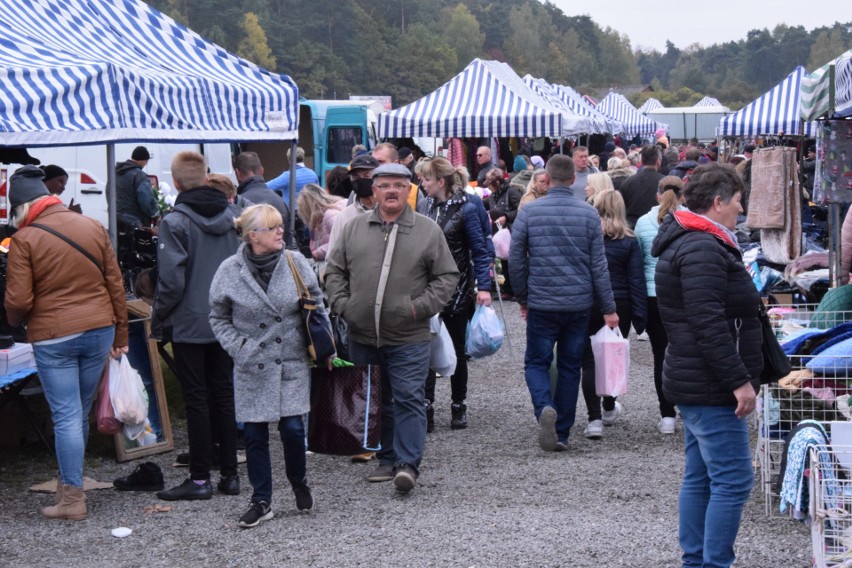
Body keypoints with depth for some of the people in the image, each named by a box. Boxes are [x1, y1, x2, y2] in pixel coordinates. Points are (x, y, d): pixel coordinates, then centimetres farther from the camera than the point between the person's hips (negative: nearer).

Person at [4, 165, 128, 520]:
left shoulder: (25, 240, -10)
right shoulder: (93, 228, 5)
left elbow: (18, 301, -12)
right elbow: (116, 286, 7)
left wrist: (15, 320, 11)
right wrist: (120, 334, 15)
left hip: (53, 337, -5)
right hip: (99, 331, 5)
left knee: (66, 416, -1)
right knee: (81, 413, 16)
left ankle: (72, 498, 1)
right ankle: (69, 483, 28)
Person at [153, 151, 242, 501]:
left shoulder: (175, 222, -14)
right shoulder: (234, 216, 3)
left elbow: (172, 280, -17)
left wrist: (158, 318, -4)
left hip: (189, 324, -5)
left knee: (196, 400, 1)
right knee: (225, 396, 12)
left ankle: (199, 479, 5)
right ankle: (229, 474, 15)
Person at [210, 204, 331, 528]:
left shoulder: (295, 264, -3)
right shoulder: (230, 271, -6)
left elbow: (317, 306, 8)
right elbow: (218, 318, 6)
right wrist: (237, 347, -5)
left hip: (293, 362, 0)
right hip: (252, 366, 0)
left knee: (292, 427, -3)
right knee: (255, 433, 4)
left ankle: (299, 484, 24)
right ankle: (261, 501, 16)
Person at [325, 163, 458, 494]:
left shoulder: (428, 231, 1)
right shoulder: (355, 228, 8)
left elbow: (447, 276, 2)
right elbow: (334, 272, 14)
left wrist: (420, 307, -10)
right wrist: (342, 305, -1)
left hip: (408, 339, -3)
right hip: (362, 336, 4)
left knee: (409, 399, -6)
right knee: (375, 401, 12)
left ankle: (408, 464, -4)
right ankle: (387, 459, 24)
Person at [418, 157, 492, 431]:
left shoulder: (465, 209, -10)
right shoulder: (424, 205, 5)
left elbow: (479, 250, -9)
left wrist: (484, 287, -18)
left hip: (456, 289, -4)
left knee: (457, 350, 9)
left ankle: (458, 407, 22)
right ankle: (425, 407, -4)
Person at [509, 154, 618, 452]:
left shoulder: (529, 211, -4)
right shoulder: (589, 213, -2)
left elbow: (515, 259, -1)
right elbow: (598, 265, -1)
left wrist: (522, 298, 12)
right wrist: (609, 308, 4)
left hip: (542, 304, -1)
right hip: (579, 304, 2)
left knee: (536, 362, 10)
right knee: (570, 367, 11)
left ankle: (545, 408, -19)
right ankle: (562, 434, 14)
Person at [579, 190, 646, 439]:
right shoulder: (629, 241, 0)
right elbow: (636, 281, -2)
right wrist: (640, 316, 1)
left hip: (586, 306, -2)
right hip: (619, 306, 2)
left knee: (589, 361, 1)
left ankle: (594, 419, -7)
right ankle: (609, 409, 37)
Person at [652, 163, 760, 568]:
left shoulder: (687, 243, 17)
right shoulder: (702, 250, -18)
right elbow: (710, 325, -25)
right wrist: (740, 380, -22)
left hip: (696, 384, 11)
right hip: (711, 389, -11)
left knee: (700, 479, 14)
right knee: (733, 480, -9)